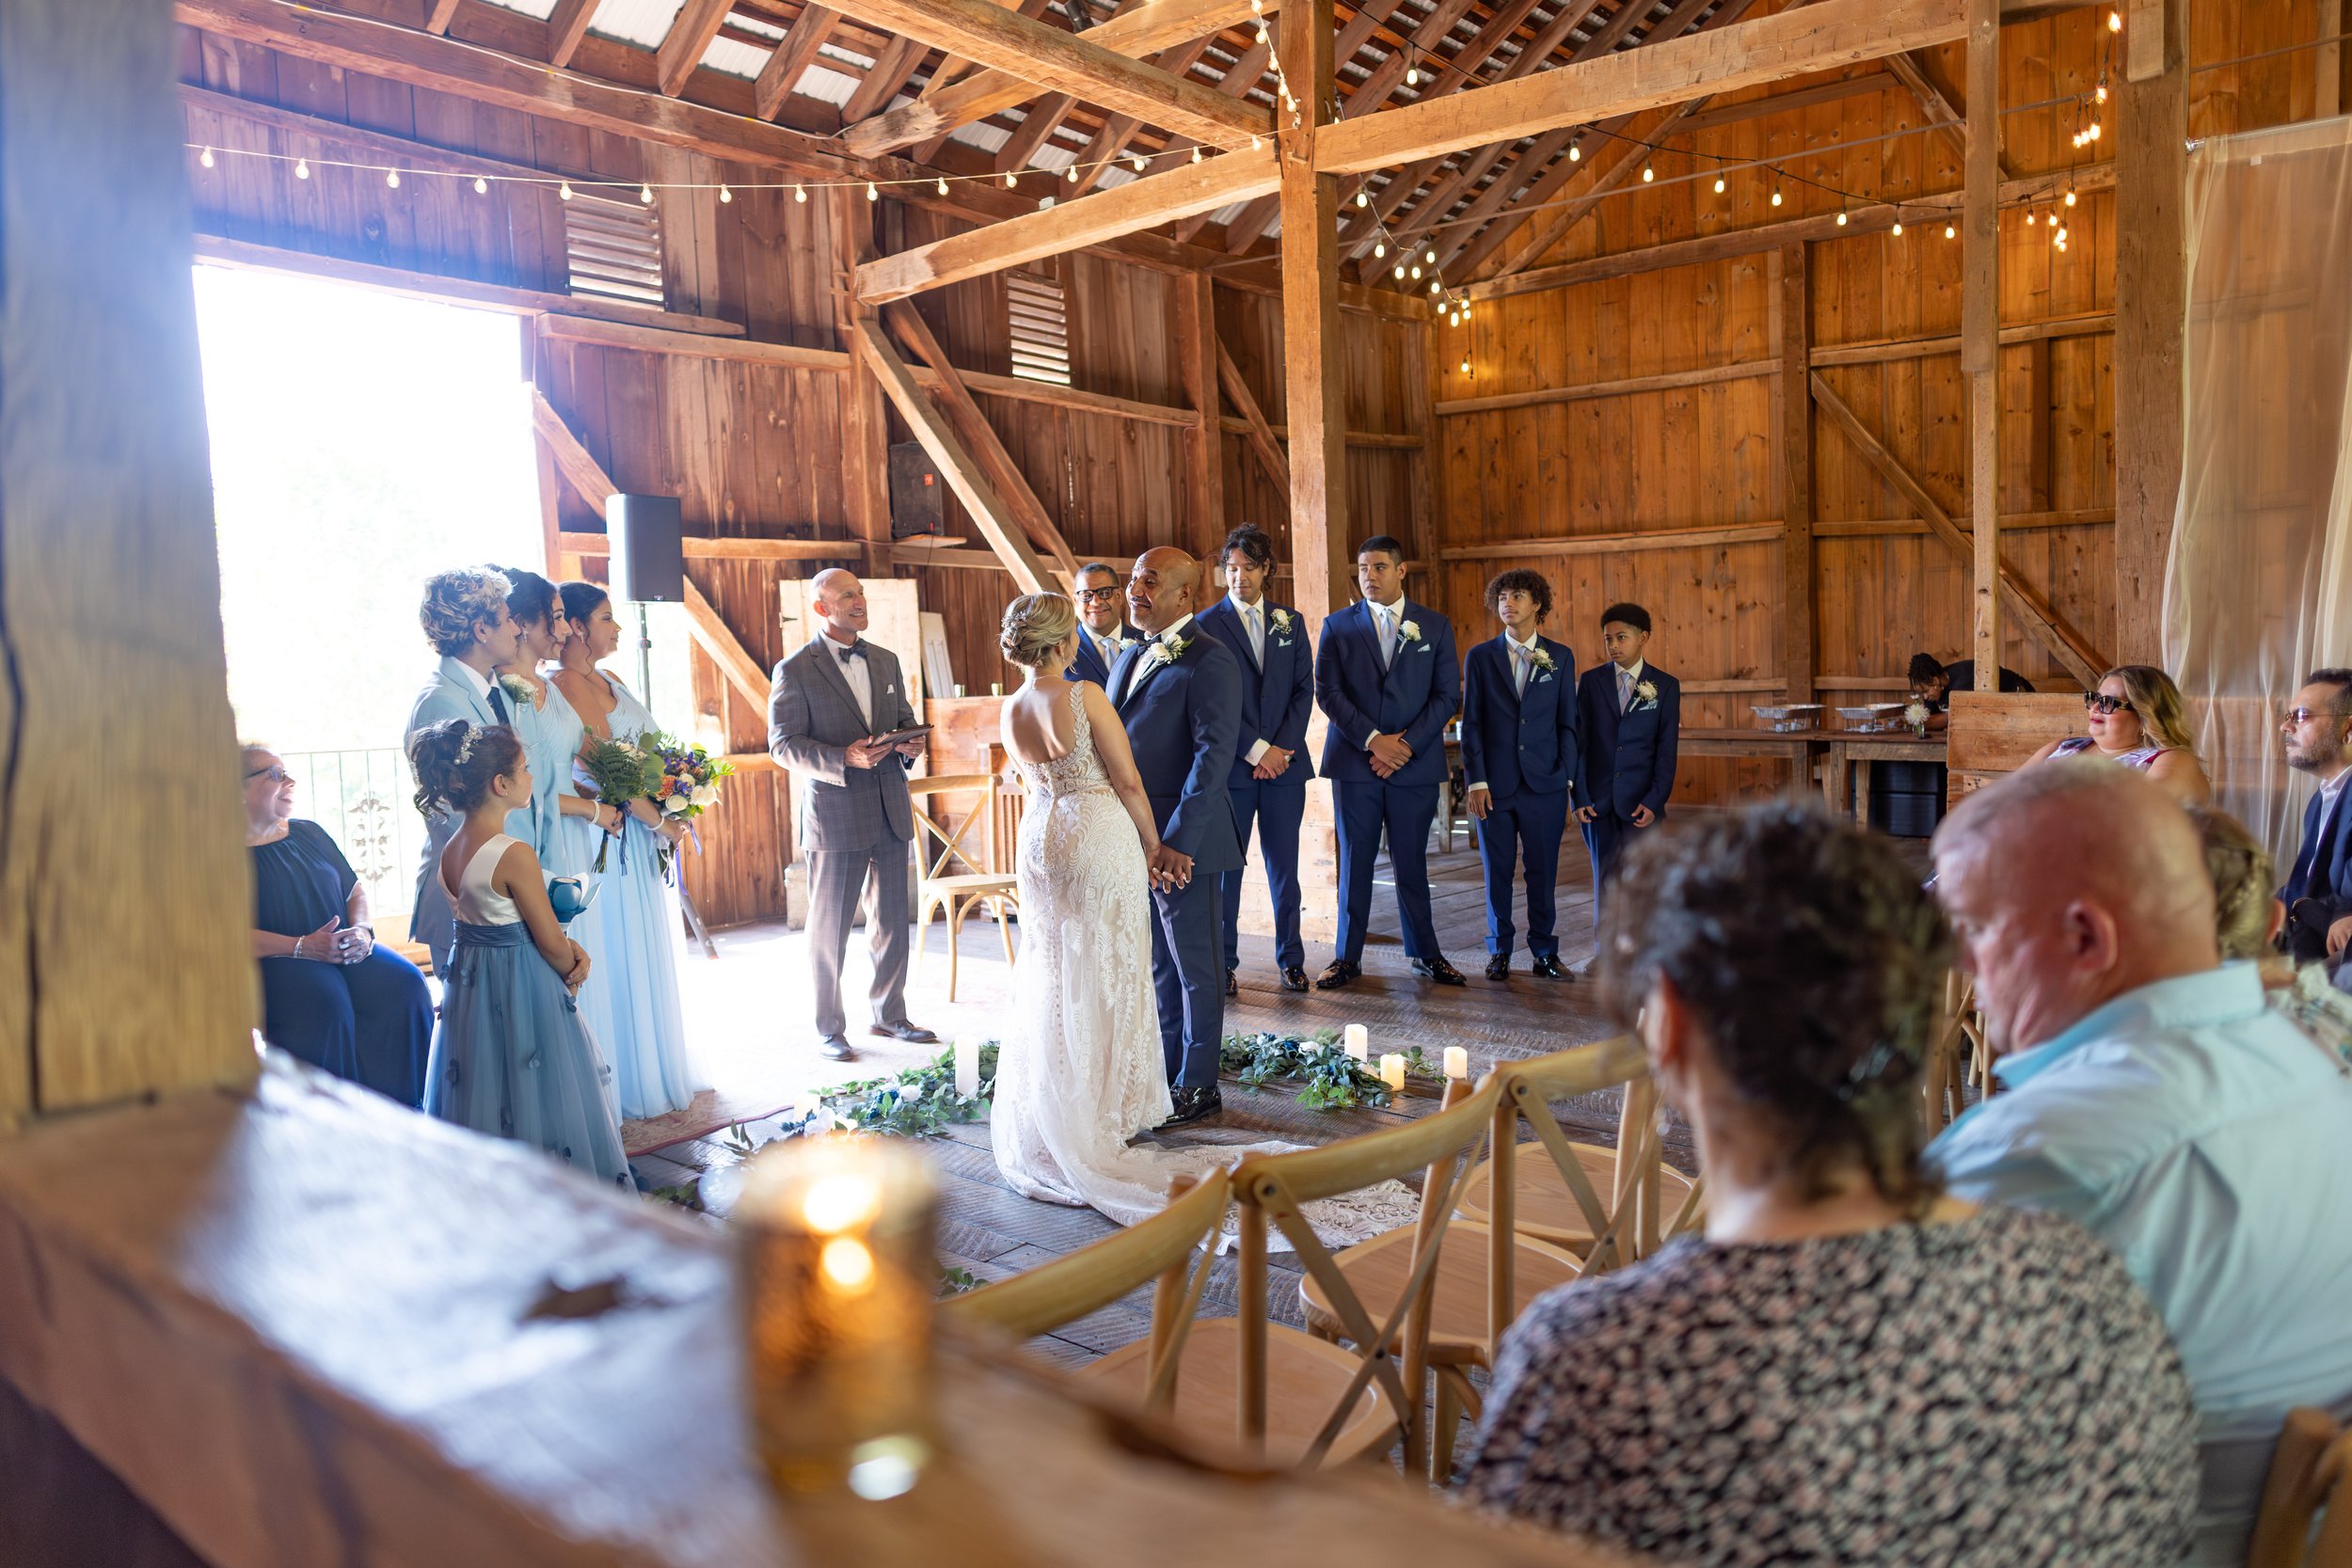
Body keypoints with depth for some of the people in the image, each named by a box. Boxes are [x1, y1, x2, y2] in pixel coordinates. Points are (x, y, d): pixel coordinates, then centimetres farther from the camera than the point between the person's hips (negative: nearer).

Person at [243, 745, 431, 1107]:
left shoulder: (308, 833, 20)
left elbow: (355, 888, 22)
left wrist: (362, 930, 0)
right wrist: (303, 947, -20)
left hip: (343, 950, 5)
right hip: (278, 961, -5)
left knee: (404, 983, -24)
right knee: (327, 1003, -37)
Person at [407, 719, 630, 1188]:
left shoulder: (451, 848, 2)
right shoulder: (515, 855, -23)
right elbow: (550, 942, -17)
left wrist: (570, 947, 0)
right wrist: (572, 967, 4)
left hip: (469, 975, 8)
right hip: (522, 984, -8)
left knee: (481, 1089, 17)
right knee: (535, 1091, 2)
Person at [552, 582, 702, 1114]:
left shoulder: (606, 681, 13)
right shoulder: (569, 684, -15)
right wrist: (659, 821, -14)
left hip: (641, 838, 9)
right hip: (612, 839, -9)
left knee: (648, 957, 17)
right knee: (621, 958, 1)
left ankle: (656, 1068, 30)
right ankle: (627, 1085, 13)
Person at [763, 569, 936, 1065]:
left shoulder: (886, 661, 10)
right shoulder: (795, 671, -7)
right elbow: (783, 745, -11)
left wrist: (911, 744, -5)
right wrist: (844, 759, -24)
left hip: (890, 810, 5)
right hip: (834, 815, -5)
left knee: (893, 922, 13)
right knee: (829, 928, 6)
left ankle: (889, 1015, 28)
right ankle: (829, 1029, 19)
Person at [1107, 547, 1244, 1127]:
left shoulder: (1209, 661, -12)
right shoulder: (1129, 658, 15)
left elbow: (1213, 756, -18)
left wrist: (1177, 840, -22)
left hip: (1183, 839, -8)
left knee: (1194, 963, 4)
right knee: (1157, 962, 17)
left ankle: (1197, 1086, 15)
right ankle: (1166, 1069, 30)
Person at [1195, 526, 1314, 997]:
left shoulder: (1290, 621, 11)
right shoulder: (1208, 624, -1)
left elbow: (1304, 689, 7)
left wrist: (1281, 749, -6)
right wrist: (1256, 750, -10)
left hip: (1284, 763, 3)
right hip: (1232, 765, -3)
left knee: (1284, 865, 8)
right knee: (1226, 866, 3)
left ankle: (1291, 958, 17)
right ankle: (1224, 962, 12)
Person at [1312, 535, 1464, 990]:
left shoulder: (1436, 627, 7)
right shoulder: (1338, 626, 5)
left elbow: (1447, 696, 2)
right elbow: (1327, 693, -2)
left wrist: (1407, 744, -9)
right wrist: (1373, 740, -12)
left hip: (1415, 764, 0)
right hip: (1354, 763, 0)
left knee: (1411, 862, 6)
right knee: (1355, 861, 4)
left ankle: (1425, 953, 20)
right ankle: (1348, 957, 14)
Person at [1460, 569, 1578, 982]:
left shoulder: (1560, 657, 8)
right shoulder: (1480, 657, 5)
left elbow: (1568, 723, 8)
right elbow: (1471, 724, 2)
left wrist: (1567, 777, -1)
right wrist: (1476, 781, -5)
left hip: (1544, 784, 0)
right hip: (1495, 785, 0)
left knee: (1543, 871, 5)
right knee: (1497, 871, 6)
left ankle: (1545, 952, 17)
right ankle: (1499, 951, 19)